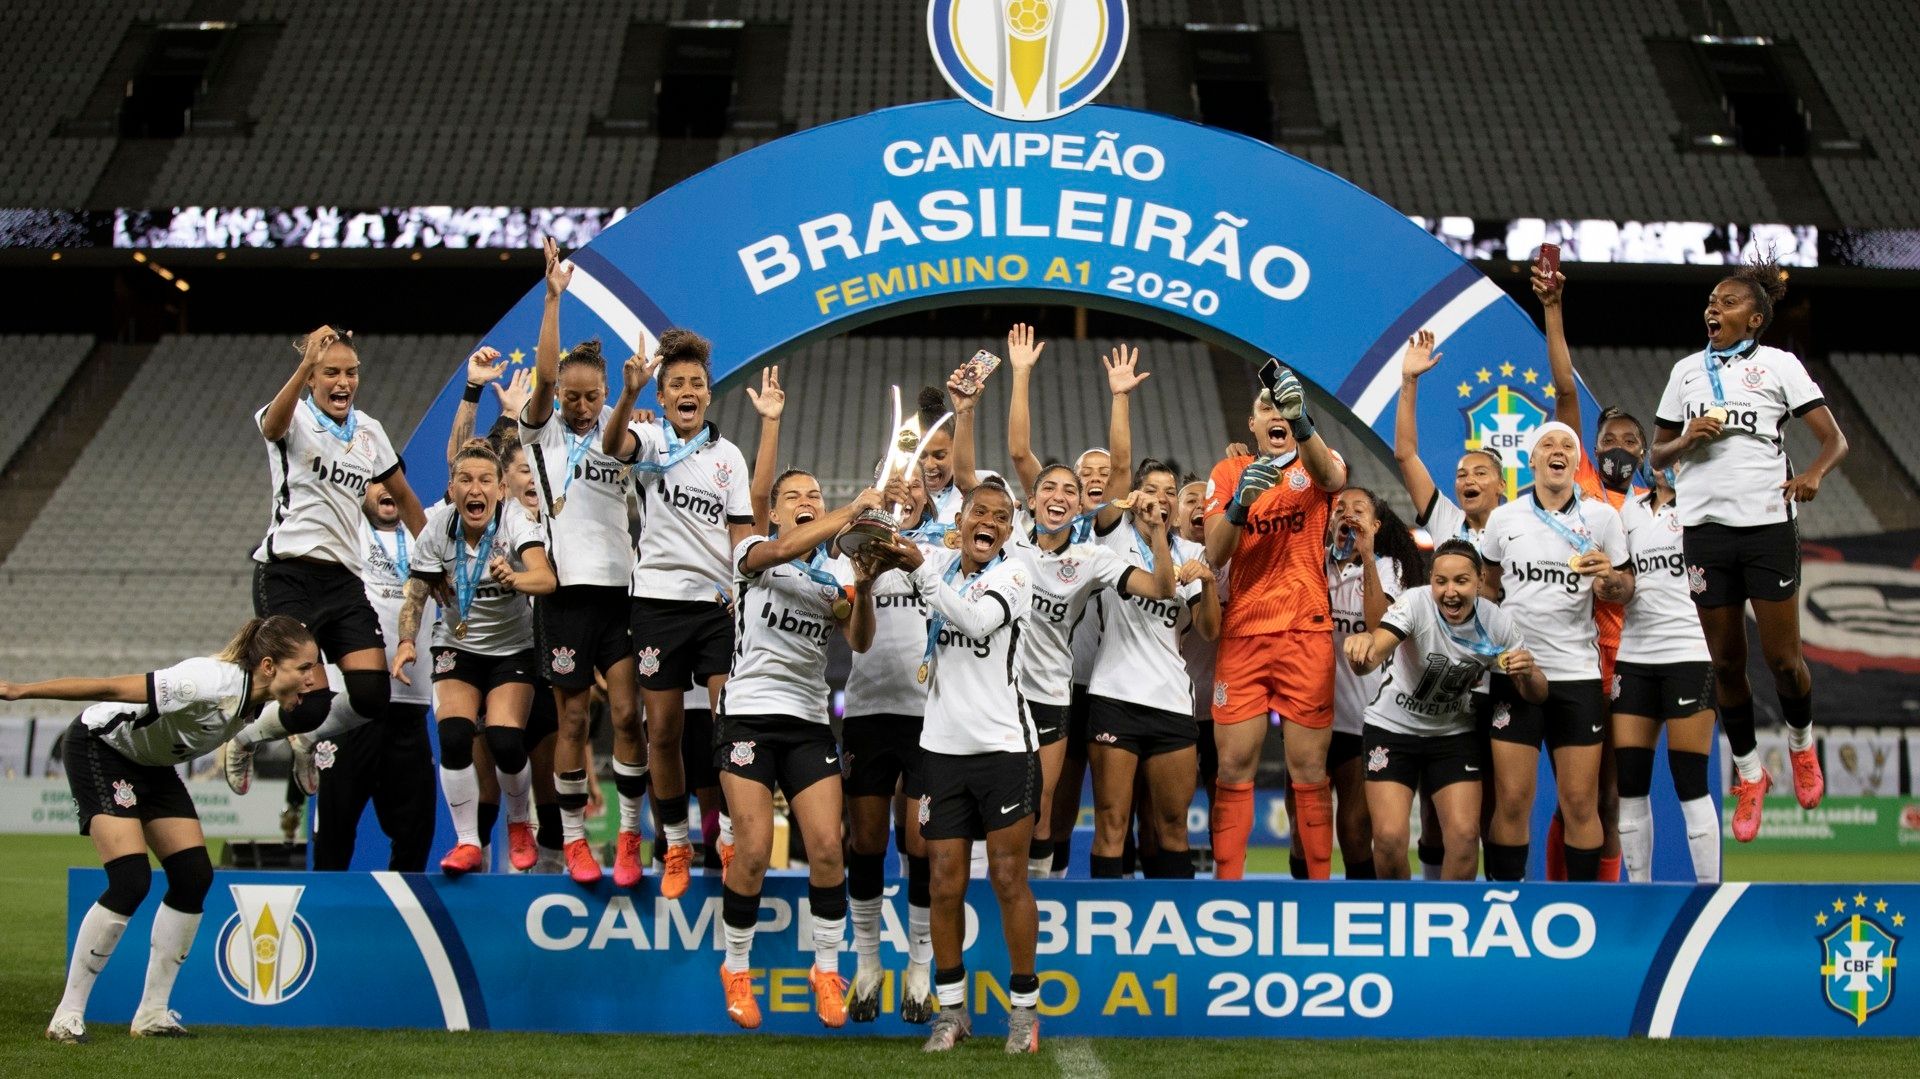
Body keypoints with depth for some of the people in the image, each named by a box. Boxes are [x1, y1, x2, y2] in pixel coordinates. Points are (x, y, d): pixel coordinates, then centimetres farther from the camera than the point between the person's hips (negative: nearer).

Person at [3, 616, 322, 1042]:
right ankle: (68, 1014, -7)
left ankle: (152, 1013, 7)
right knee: (131, 882, -20)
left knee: (194, 878, -2)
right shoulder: (213, 683, -36)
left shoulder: (263, 699, -12)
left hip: (153, 763, 8)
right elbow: (109, 688, -32)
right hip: (98, 748, -8)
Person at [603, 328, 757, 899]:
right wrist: (629, 393, -39)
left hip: (718, 602, 1)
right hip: (659, 598, -1)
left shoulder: (728, 455, 8)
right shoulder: (651, 440, 3)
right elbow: (613, 444, -20)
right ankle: (676, 846, 16)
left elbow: (742, 531, 8)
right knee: (663, 730, 3)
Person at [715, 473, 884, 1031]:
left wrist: (862, 587, -21)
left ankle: (827, 971, 9)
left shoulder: (837, 570, 11)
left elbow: (859, 641, -3)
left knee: (827, 847, -7)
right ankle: (736, 970, 11)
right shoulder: (753, 552, 1)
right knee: (753, 853, -9)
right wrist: (853, 509, -28)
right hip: (749, 715, -3)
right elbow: (784, 549, -24)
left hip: (810, 722, 3)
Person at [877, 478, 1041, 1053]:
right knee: (946, 885, 3)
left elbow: (977, 620, -25)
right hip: (943, 747, 4)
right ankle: (952, 1009, 14)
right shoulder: (942, 562, 8)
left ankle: (1024, 1006, 10)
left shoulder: (1012, 575, -6)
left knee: (1008, 880, -3)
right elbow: (891, 542, 25)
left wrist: (921, 569, -23)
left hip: (1002, 746, -4)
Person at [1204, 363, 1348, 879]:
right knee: (1234, 768, 0)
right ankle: (1225, 880, 5)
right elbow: (1213, 554, 0)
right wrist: (1239, 502, -20)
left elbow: (1332, 477, -21)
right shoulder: (1228, 472, 10)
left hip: (1307, 633, -1)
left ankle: (1320, 881, 7)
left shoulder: (1316, 464, 6)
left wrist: (1301, 421, -40)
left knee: (1309, 770, 1)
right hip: (1242, 634, 1)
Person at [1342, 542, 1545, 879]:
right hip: (1392, 727, -2)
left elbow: (1536, 695, -5)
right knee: (1389, 837, -14)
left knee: (1465, 834, -11)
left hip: (1455, 733, 2)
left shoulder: (1496, 623, -14)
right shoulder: (1416, 604, -24)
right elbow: (1369, 661, -41)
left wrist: (1527, 673, -29)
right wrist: (1362, 642, -66)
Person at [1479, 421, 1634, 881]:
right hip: (1514, 671, 0)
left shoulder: (1601, 517, 4)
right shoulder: (1503, 518, 7)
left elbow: (1624, 591, 8)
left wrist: (1610, 577, -13)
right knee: (1511, 801, -3)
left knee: (1581, 804, 0)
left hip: (1577, 672, 0)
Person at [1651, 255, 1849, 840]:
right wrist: (1687, 439, -5)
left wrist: (1813, 474, -22)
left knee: (1782, 658, -1)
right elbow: (1659, 454, 16)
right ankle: (1749, 774, 20)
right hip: (1705, 526, 3)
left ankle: (1801, 742, 28)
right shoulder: (1686, 370, 13)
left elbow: (1835, 440, -1)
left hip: (1768, 524, -3)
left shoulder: (1779, 364, 4)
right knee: (1726, 663, 5)